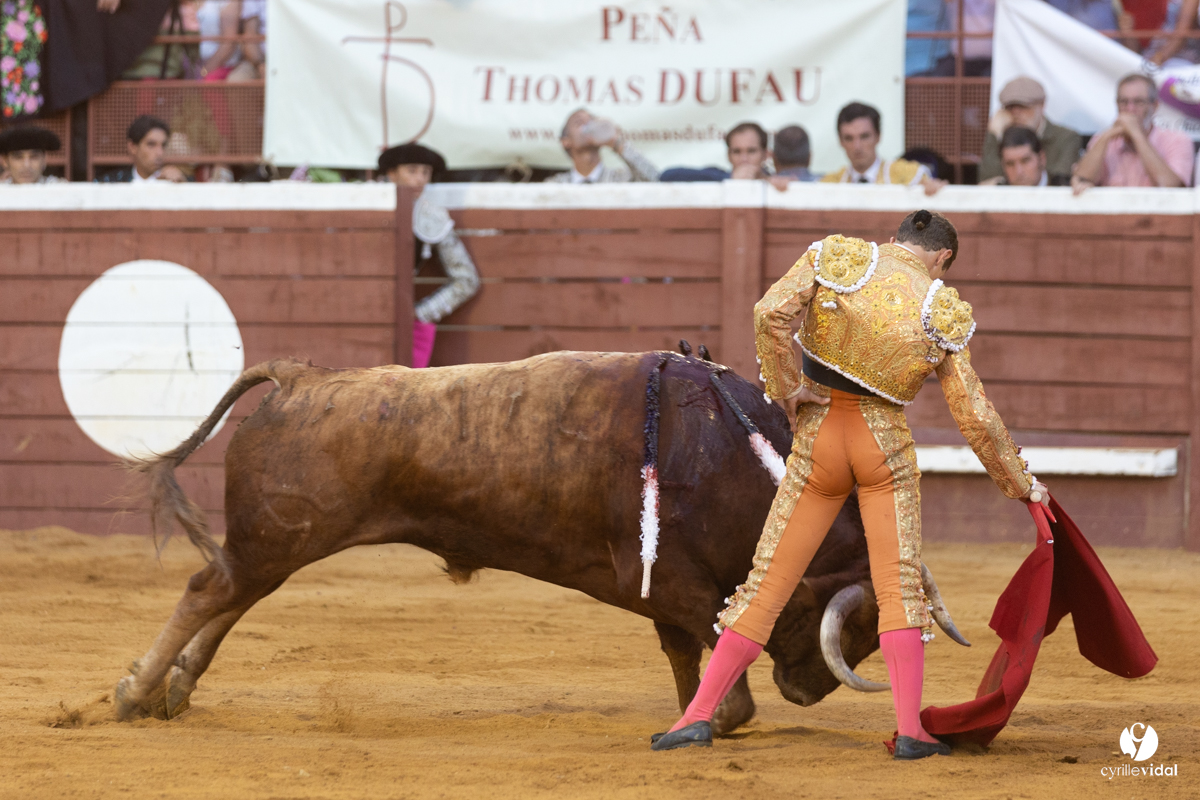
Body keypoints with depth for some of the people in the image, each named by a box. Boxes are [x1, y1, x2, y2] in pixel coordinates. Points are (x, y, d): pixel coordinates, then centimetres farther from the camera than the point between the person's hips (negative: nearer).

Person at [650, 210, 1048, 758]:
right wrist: (1021, 485, 11)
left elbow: (771, 313, -17)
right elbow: (976, 418, 0)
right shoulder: (943, 314, -2)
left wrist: (784, 390, -6)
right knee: (900, 586, 2)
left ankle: (699, 716, 4)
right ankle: (910, 731, -8)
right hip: (886, 446, -1)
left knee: (767, 584, 5)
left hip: (817, 440, 1)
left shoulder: (836, 259, -2)